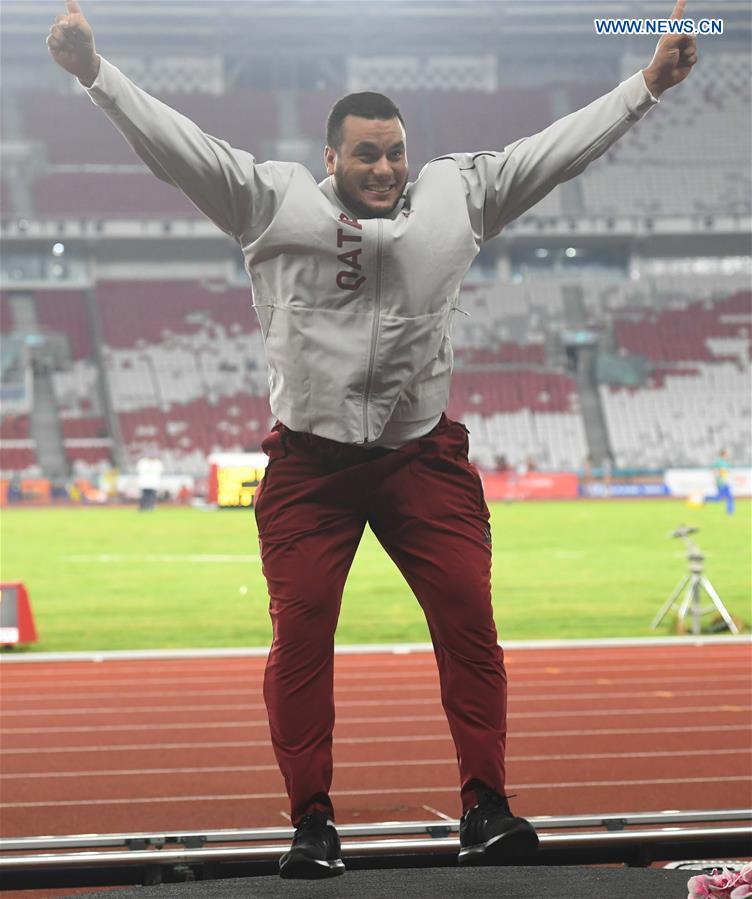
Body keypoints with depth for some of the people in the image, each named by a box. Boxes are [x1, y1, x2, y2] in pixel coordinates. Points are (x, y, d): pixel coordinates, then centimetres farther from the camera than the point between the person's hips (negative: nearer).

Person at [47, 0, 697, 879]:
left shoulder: (456, 195, 7)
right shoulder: (271, 199, 0)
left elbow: (554, 148, 10)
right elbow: (176, 143, -5)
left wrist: (647, 83, 9)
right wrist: (95, 71, -13)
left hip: (424, 456, 2)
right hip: (309, 460, -2)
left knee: (468, 618, -5)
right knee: (300, 631, -4)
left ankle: (485, 808, 1)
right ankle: (312, 821, 5)